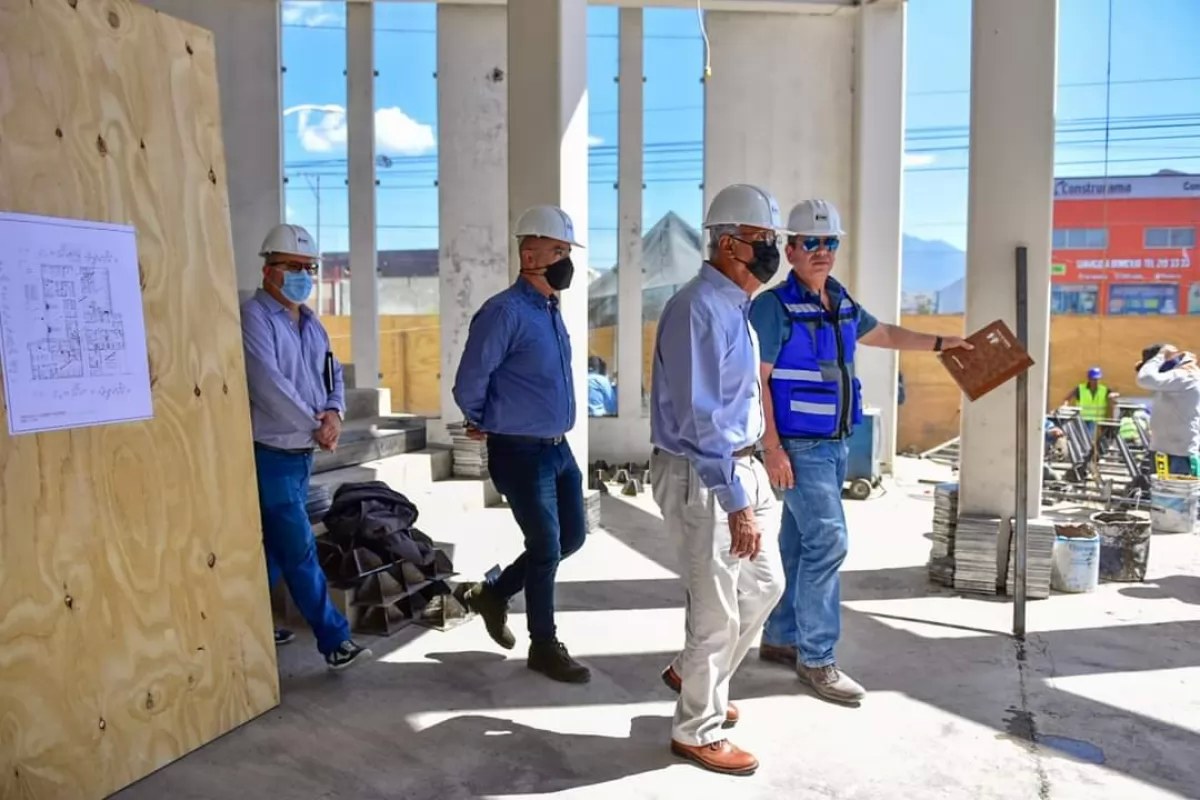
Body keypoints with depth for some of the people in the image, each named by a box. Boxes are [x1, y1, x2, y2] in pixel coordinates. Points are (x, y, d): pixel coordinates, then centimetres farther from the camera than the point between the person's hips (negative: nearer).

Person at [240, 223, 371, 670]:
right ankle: (334, 639, 0)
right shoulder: (253, 317, -13)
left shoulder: (311, 323, 13)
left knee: (275, 546, 16)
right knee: (299, 549, -5)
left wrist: (334, 413, -8)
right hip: (270, 453, -8)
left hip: (302, 453, 8)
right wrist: (315, 426, -15)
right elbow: (270, 385, -21)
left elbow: (332, 375, 13)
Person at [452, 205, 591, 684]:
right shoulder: (506, 312, -18)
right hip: (521, 453, -8)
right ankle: (545, 647, 21)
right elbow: (469, 384, -15)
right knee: (546, 548, 2)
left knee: (572, 537, 15)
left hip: (558, 447, 8)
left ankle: (492, 593, 33)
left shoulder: (551, 310, 10)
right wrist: (483, 426, 2)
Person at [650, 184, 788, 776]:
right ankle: (697, 731, 24)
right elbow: (699, 418, -26)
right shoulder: (701, 308, -21)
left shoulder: (734, 306, 11)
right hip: (701, 477, -10)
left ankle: (695, 676, 41)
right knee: (717, 610, 3)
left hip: (739, 466, 10)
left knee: (763, 585, 21)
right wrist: (735, 501, -26)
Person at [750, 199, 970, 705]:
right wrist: (772, 448, -20)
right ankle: (816, 658, 1)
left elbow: (885, 335, 31)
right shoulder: (775, 306, -11)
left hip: (835, 445, 8)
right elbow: (756, 380, -15)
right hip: (799, 447, -8)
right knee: (828, 541, -10)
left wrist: (941, 343, 30)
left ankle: (780, 639, 26)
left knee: (798, 544, 14)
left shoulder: (842, 304, 12)